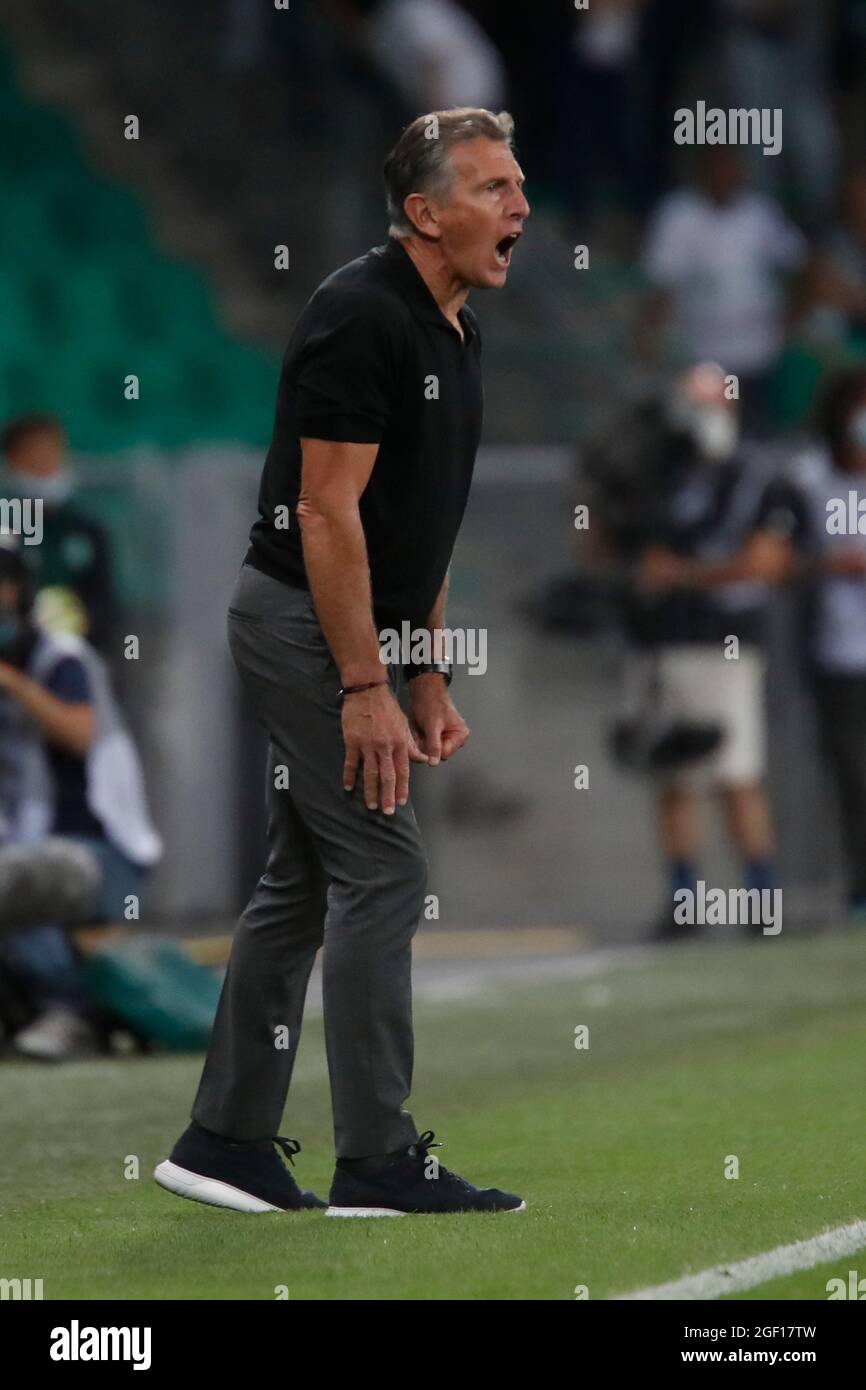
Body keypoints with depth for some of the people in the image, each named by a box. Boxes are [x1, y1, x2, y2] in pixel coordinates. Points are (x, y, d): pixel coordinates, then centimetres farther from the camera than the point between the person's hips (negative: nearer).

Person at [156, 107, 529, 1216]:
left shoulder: (452, 333, 11)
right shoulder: (363, 316, -19)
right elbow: (327, 512, -22)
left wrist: (429, 678, 16)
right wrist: (363, 690, -23)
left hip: (366, 629, 10)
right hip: (306, 625, -10)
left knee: (305, 883, 10)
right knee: (383, 873, -9)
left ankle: (225, 1140, 14)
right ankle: (377, 1163, -6)